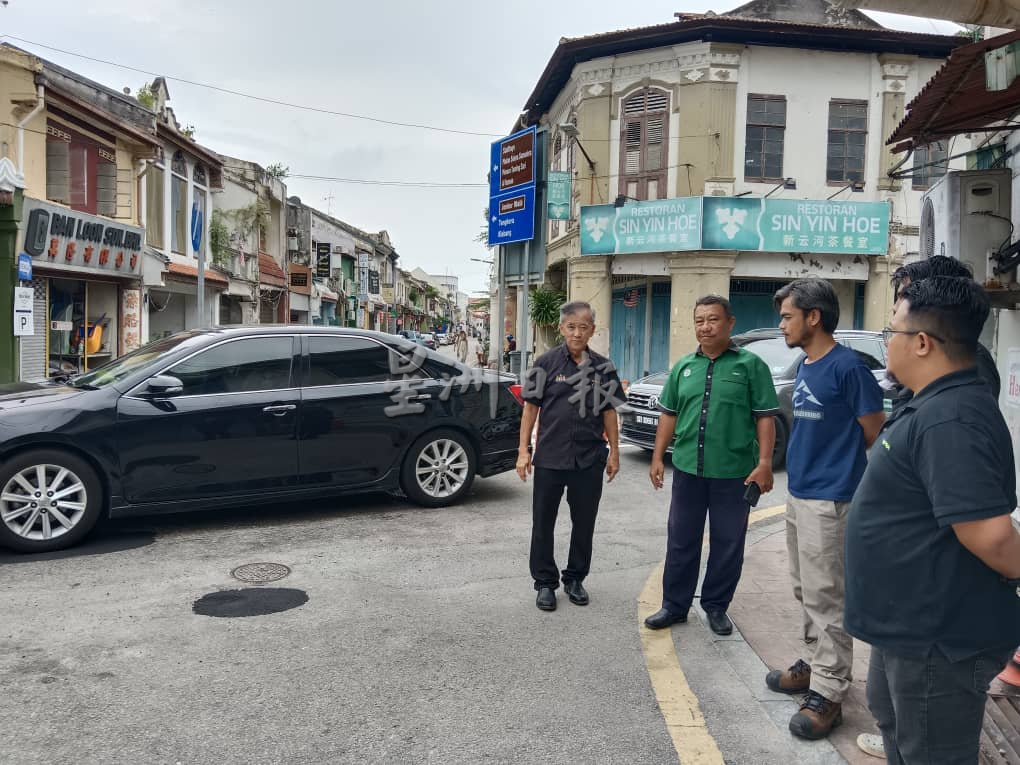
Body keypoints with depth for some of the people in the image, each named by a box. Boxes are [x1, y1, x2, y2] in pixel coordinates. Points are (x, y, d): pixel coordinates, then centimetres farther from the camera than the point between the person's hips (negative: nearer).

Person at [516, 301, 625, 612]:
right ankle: (545, 582, 21)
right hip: (549, 457, -2)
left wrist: (614, 451, 7)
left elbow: (609, 411, 10)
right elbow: (530, 407, 0)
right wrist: (524, 450, -4)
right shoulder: (546, 363, -3)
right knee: (543, 523, 6)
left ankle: (575, 579, 29)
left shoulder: (603, 368, 4)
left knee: (584, 522, 12)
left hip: (590, 458, 2)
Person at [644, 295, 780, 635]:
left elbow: (765, 417, -5)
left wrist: (765, 462, -12)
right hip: (688, 469, 3)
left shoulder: (751, 365, -3)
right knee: (681, 541, 10)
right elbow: (669, 414, 13)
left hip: (734, 473, -3)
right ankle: (674, 605, 24)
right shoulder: (683, 367, 9)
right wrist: (658, 457, 9)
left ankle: (716, 607, 25)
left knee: (728, 543, 9)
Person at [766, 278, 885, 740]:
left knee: (826, 598, -2)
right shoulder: (805, 368, 10)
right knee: (806, 591, 18)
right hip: (798, 494, 9)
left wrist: (836, 463, 3)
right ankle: (817, 665, 32)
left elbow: (876, 434, -9)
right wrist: (810, 462, 7)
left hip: (828, 500, -9)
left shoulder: (847, 366, -15)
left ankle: (828, 693, 7)